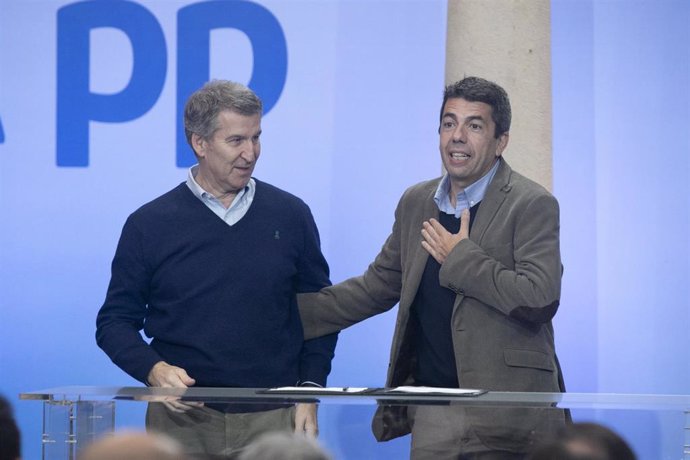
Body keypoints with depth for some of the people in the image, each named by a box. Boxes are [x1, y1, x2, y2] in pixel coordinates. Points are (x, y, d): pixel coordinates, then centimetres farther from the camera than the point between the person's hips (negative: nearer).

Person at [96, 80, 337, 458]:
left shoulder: (291, 216, 6)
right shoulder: (149, 224, 2)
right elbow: (115, 321, 6)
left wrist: (309, 391, 2)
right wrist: (153, 369, -12)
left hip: (273, 420, 1)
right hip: (182, 419, -1)